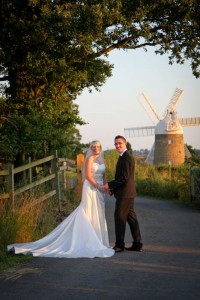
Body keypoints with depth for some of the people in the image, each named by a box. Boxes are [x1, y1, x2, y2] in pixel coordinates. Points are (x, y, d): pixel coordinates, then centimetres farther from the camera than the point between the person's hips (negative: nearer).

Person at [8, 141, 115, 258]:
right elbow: (88, 176, -16)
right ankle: (90, 242, -1)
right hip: (91, 188, -8)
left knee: (99, 215, 9)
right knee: (90, 215, -5)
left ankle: (98, 241, 15)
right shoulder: (90, 159, -8)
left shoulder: (102, 159, 14)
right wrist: (98, 186, -17)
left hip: (100, 190, 8)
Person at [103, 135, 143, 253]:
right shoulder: (125, 156, 17)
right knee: (131, 218, 11)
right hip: (128, 193, 10)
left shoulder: (126, 157, -16)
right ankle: (137, 244, 16)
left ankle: (119, 245, 2)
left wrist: (110, 185, -13)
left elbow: (124, 177, -21)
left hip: (125, 193, -10)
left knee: (120, 218, -4)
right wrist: (113, 188, 14)